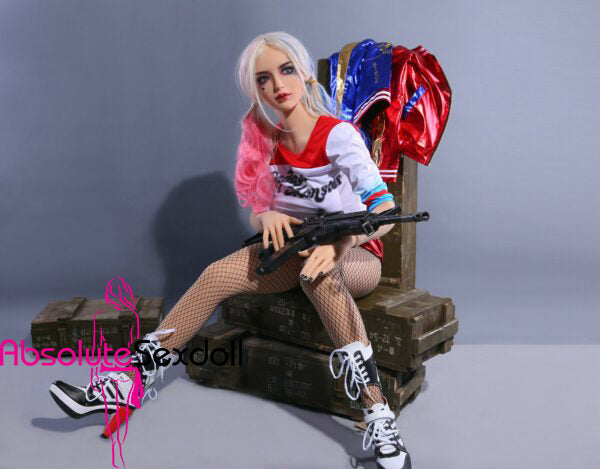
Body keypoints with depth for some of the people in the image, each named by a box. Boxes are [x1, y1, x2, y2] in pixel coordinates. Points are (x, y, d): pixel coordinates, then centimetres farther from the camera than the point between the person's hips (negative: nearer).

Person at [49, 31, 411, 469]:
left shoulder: (338, 135, -16)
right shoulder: (265, 142, 0)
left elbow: (386, 210, -25)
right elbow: (256, 214, 4)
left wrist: (340, 244, -44)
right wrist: (268, 216, -21)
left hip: (358, 256, -5)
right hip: (296, 249, 5)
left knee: (318, 269, -40)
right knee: (219, 273, -17)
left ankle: (379, 416, -37)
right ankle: (132, 380, -8)